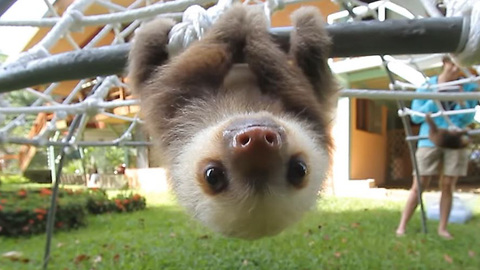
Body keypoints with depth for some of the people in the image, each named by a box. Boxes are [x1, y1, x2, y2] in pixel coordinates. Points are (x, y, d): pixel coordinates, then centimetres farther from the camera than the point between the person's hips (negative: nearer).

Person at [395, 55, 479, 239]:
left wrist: (461, 101, -15)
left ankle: (442, 227, 17)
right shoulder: (427, 86, 1)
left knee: (448, 185, 4)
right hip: (430, 141, -1)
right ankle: (402, 226, 4)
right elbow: (416, 117, -4)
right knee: (419, 185, -3)